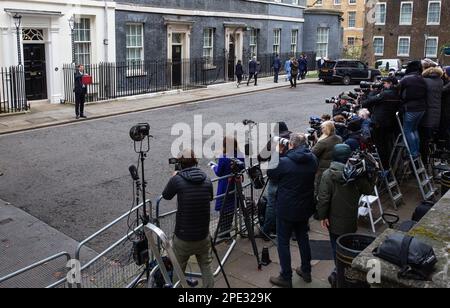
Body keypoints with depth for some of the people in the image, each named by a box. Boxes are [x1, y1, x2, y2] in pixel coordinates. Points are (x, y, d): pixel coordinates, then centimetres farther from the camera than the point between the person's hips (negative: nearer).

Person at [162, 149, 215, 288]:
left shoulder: (177, 180, -13)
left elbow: (166, 196, 7)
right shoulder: (207, 180, -2)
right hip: (203, 237, 3)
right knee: (206, 268, 16)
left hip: (183, 238, -2)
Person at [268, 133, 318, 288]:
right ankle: (306, 271, 34)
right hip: (305, 207, 6)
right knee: (303, 237, 22)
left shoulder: (283, 162, -22)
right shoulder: (313, 160, -4)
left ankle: (286, 278, 13)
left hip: (286, 209, -6)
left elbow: (270, 173, -4)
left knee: (283, 242, 6)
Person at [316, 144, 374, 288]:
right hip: (350, 220, 1)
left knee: (336, 247, 12)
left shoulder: (328, 174, -13)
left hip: (334, 219, -1)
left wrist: (322, 216, -8)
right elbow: (369, 190, 5)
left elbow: (323, 198, -16)